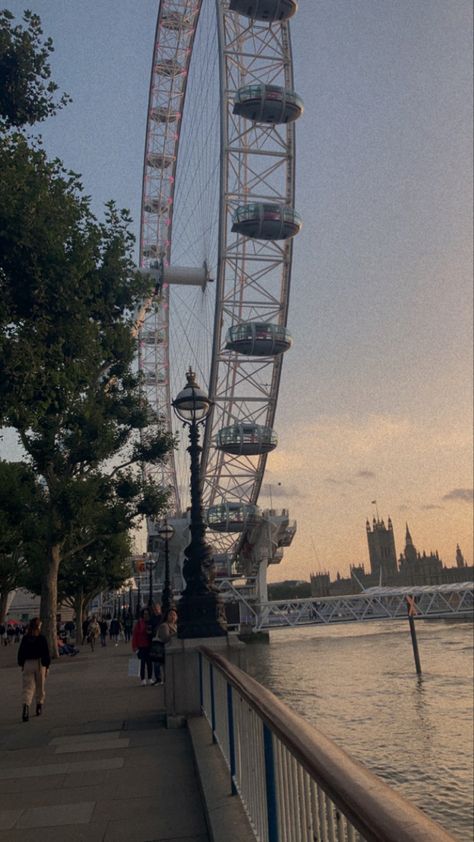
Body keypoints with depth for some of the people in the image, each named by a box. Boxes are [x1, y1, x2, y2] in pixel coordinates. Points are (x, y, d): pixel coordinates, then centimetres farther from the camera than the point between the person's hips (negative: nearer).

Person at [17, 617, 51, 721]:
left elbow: (21, 652, 6)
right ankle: (39, 706, 25)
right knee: (40, 686, 15)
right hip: (39, 663, -2)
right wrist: (47, 666, 0)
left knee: (28, 687, -1)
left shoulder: (25, 638, 0)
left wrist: (21, 664, 17)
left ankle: (26, 705, -22)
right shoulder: (42, 638, -8)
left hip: (27, 664, 2)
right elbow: (46, 653, -7)